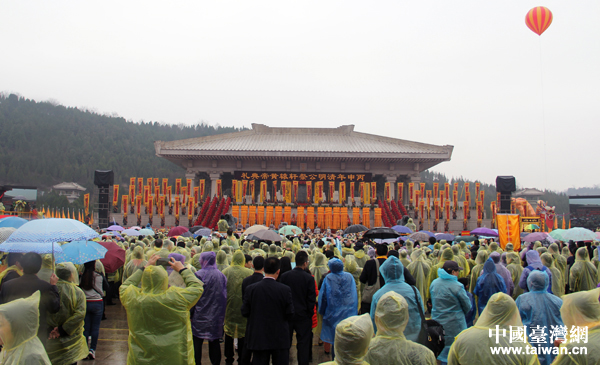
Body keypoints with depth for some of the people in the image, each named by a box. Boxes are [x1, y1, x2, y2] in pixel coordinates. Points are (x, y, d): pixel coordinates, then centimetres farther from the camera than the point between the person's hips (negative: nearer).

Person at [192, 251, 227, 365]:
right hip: (216, 315, 4)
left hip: (200, 314, -4)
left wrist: (190, 312, -2)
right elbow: (224, 295, 6)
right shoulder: (221, 275, 1)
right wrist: (222, 313, 14)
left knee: (197, 341, 7)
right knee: (214, 341, 13)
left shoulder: (198, 275, -13)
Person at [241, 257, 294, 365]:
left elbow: (245, 312, -3)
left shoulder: (251, 289, -9)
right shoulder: (285, 289, -13)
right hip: (280, 339, -1)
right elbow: (290, 315, -9)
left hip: (258, 339, 1)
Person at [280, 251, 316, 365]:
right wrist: (310, 313, 3)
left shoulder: (284, 276, -6)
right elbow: (312, 299, -10)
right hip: (303, 316, -2)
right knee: (303, 343, 7)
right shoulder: (309, 278, -13)